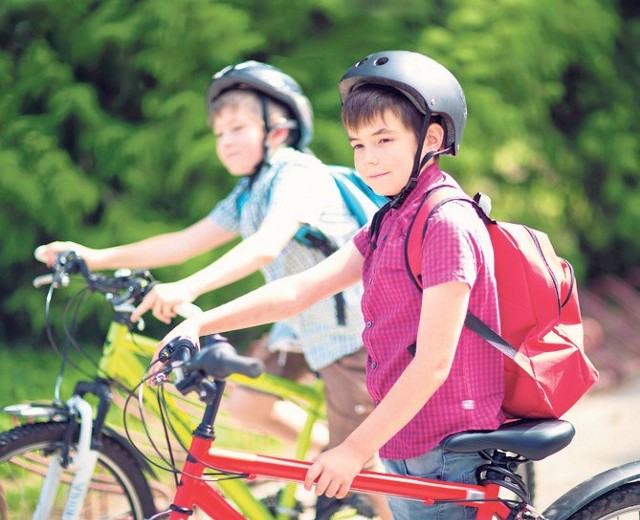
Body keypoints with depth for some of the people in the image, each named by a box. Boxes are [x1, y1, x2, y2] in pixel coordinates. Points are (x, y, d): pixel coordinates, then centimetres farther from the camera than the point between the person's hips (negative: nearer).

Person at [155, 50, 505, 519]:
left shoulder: (447, 224, -17)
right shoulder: (389, 224, 13)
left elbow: (433, 364, -21)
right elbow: (301, 289, 7)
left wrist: (355, 450, -21)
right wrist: (199, 324, -3)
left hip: (447, 459, -9)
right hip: (405, 451, 9)